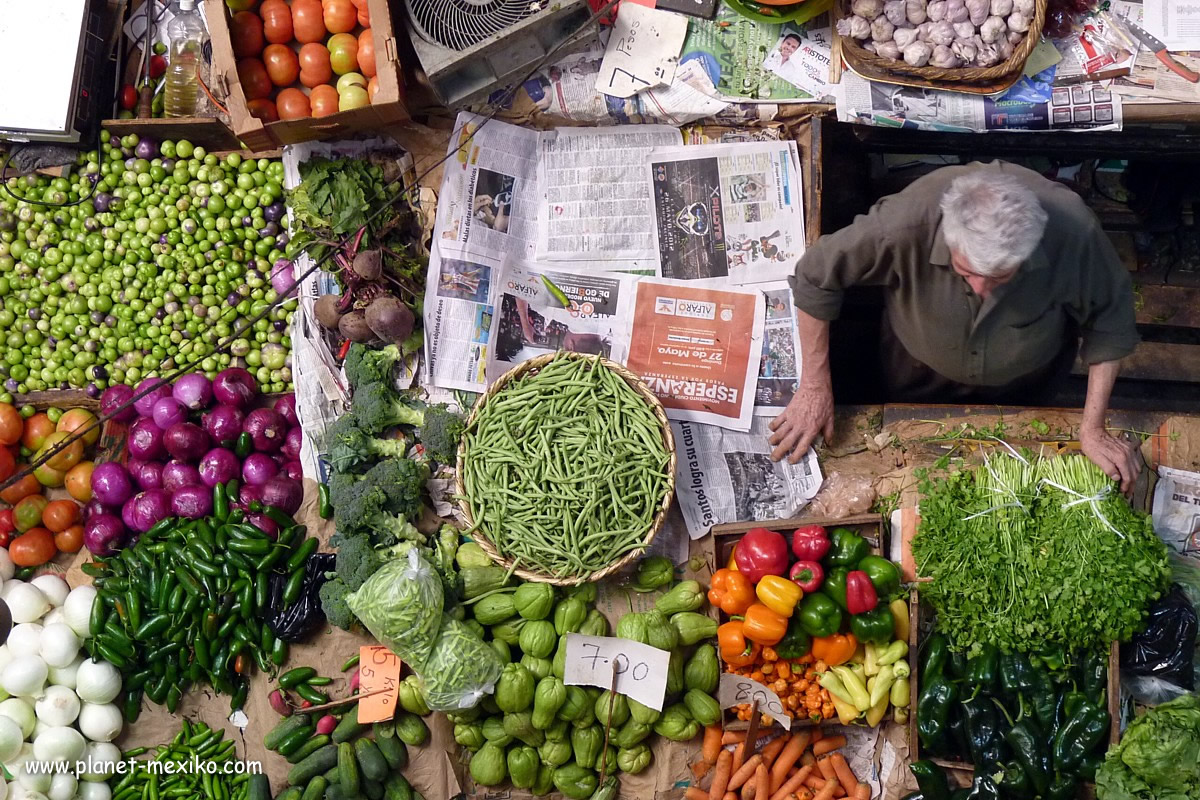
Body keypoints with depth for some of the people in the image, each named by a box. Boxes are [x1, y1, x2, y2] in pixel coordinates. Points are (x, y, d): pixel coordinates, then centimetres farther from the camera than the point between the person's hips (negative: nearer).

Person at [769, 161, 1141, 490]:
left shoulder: (1072, 229, -42)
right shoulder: (907, 220, -44)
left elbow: (1109, 320, -24)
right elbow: (815, 277, -27)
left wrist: (1093, 429, -23)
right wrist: (815, 385, -21)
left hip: (1025, 380, 1)